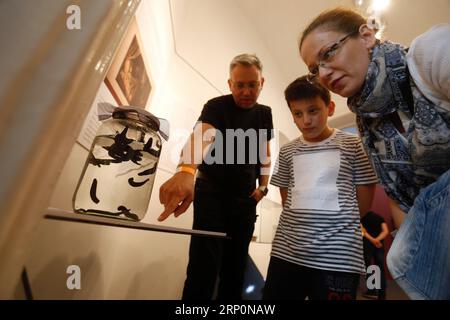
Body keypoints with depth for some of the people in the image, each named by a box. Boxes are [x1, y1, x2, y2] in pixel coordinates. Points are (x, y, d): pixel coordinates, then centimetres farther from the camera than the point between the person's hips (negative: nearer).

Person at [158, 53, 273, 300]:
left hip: (245, 198, 5)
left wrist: (263, 187, 2)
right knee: (205, 265, -8)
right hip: (212, 192, -4)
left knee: (236, 267, 11)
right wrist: (186, 171, -54)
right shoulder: (217, 106, -12)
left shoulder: (264, 114, 6)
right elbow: (200, 135, -34)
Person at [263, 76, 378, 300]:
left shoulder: (353, 146, -1)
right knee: (274, 295, 12)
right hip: (286, 251, 4)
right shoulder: (287, 151, 7)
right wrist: (304, 220, 4)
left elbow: (364, 201, 2)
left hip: (338, 257, -3)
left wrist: (334, 221, 5)